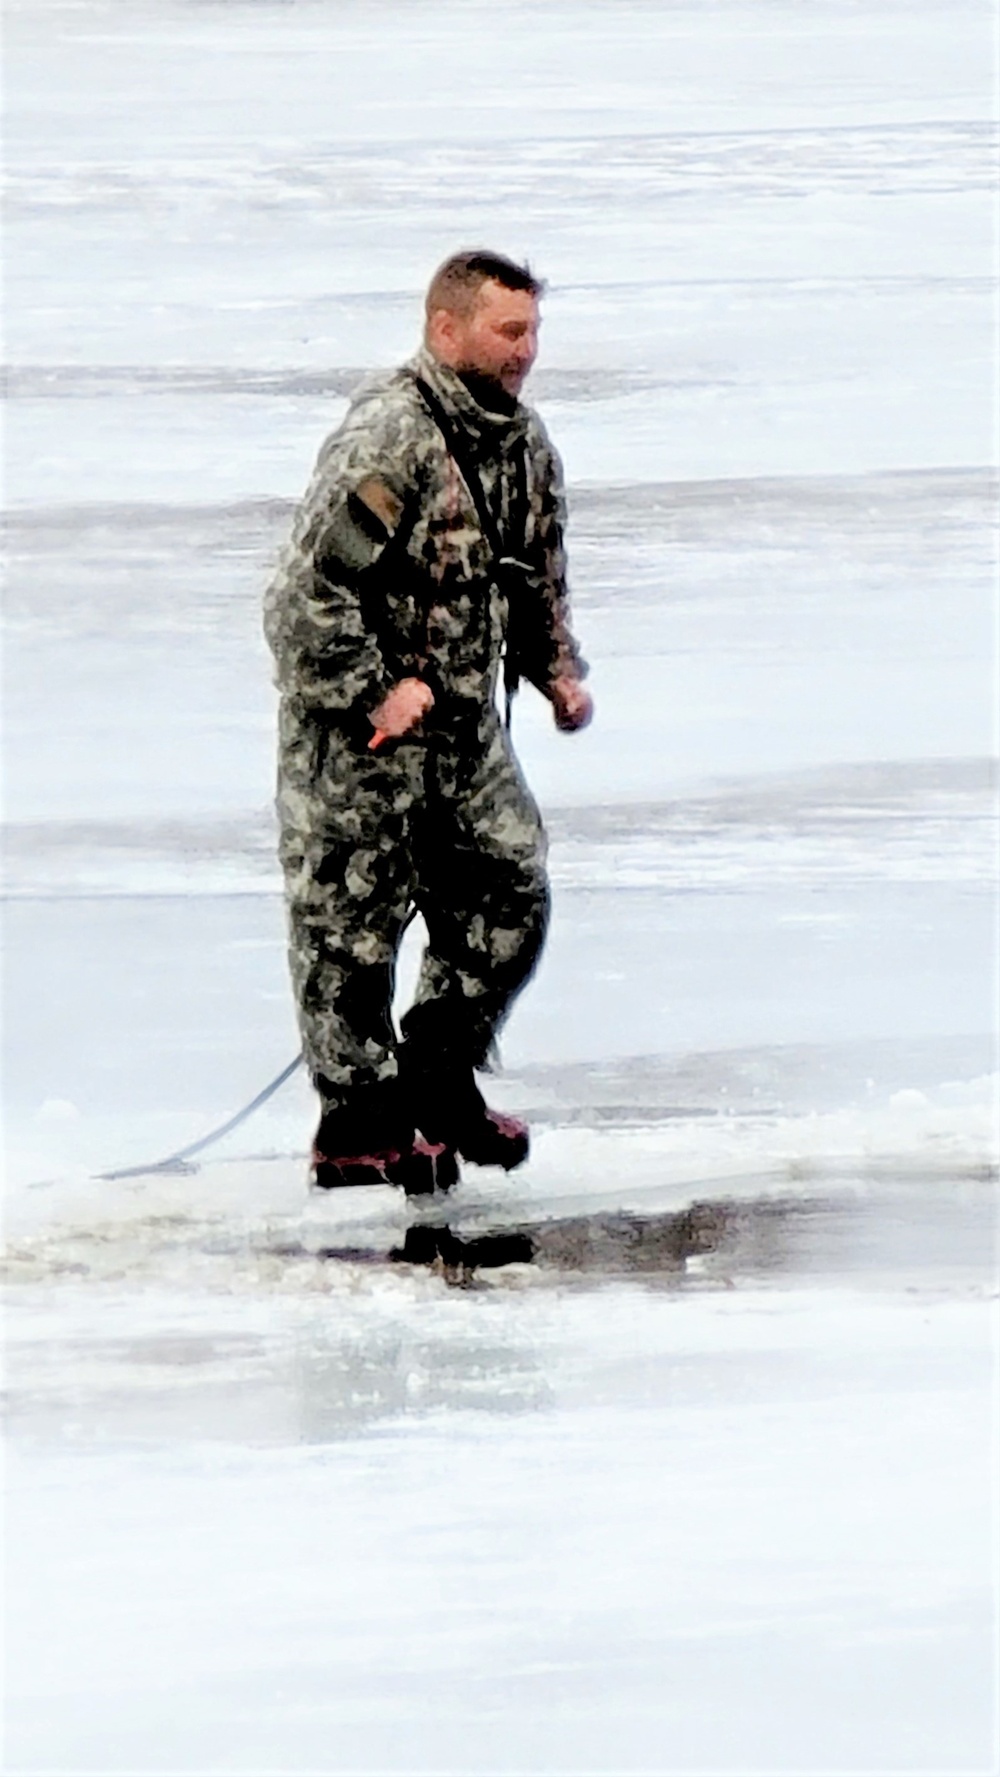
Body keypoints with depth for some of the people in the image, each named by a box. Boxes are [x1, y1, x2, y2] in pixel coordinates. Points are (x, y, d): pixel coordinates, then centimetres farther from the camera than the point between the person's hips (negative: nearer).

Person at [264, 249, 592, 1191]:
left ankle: (437, 1079, 22)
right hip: (356, 730, -8)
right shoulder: (386, 438, -20)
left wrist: (558, 671, 9)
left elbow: (538, 578, 23)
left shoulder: (522, 439, 8)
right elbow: (308, 585, -24)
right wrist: (373, 693, -21)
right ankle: (358, 1126, 5)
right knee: (352, 919, -2)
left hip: (465, 718, 8)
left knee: (510, 894, 8)